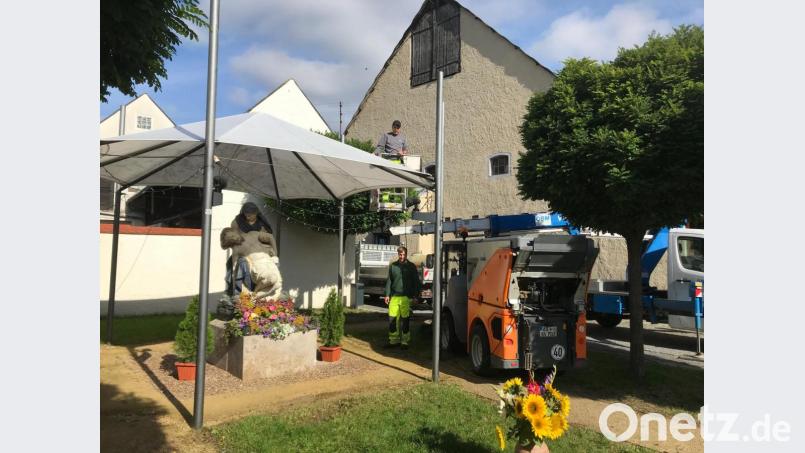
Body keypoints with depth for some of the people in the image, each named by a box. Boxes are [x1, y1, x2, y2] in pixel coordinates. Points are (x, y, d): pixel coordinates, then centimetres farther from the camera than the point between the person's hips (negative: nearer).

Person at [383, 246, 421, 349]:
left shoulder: (411, 266, 5)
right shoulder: (393, 266, 10)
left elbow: (416, 282, 7)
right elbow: (389, 281, 14)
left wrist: (415, 296, 0)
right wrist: (387, 295, 7)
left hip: (406, 297, -2)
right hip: (394, 297, 2)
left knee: (405, 320, 1)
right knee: (392, 319, 1)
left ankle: (404, 341, 10)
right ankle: (393, 340, 13)